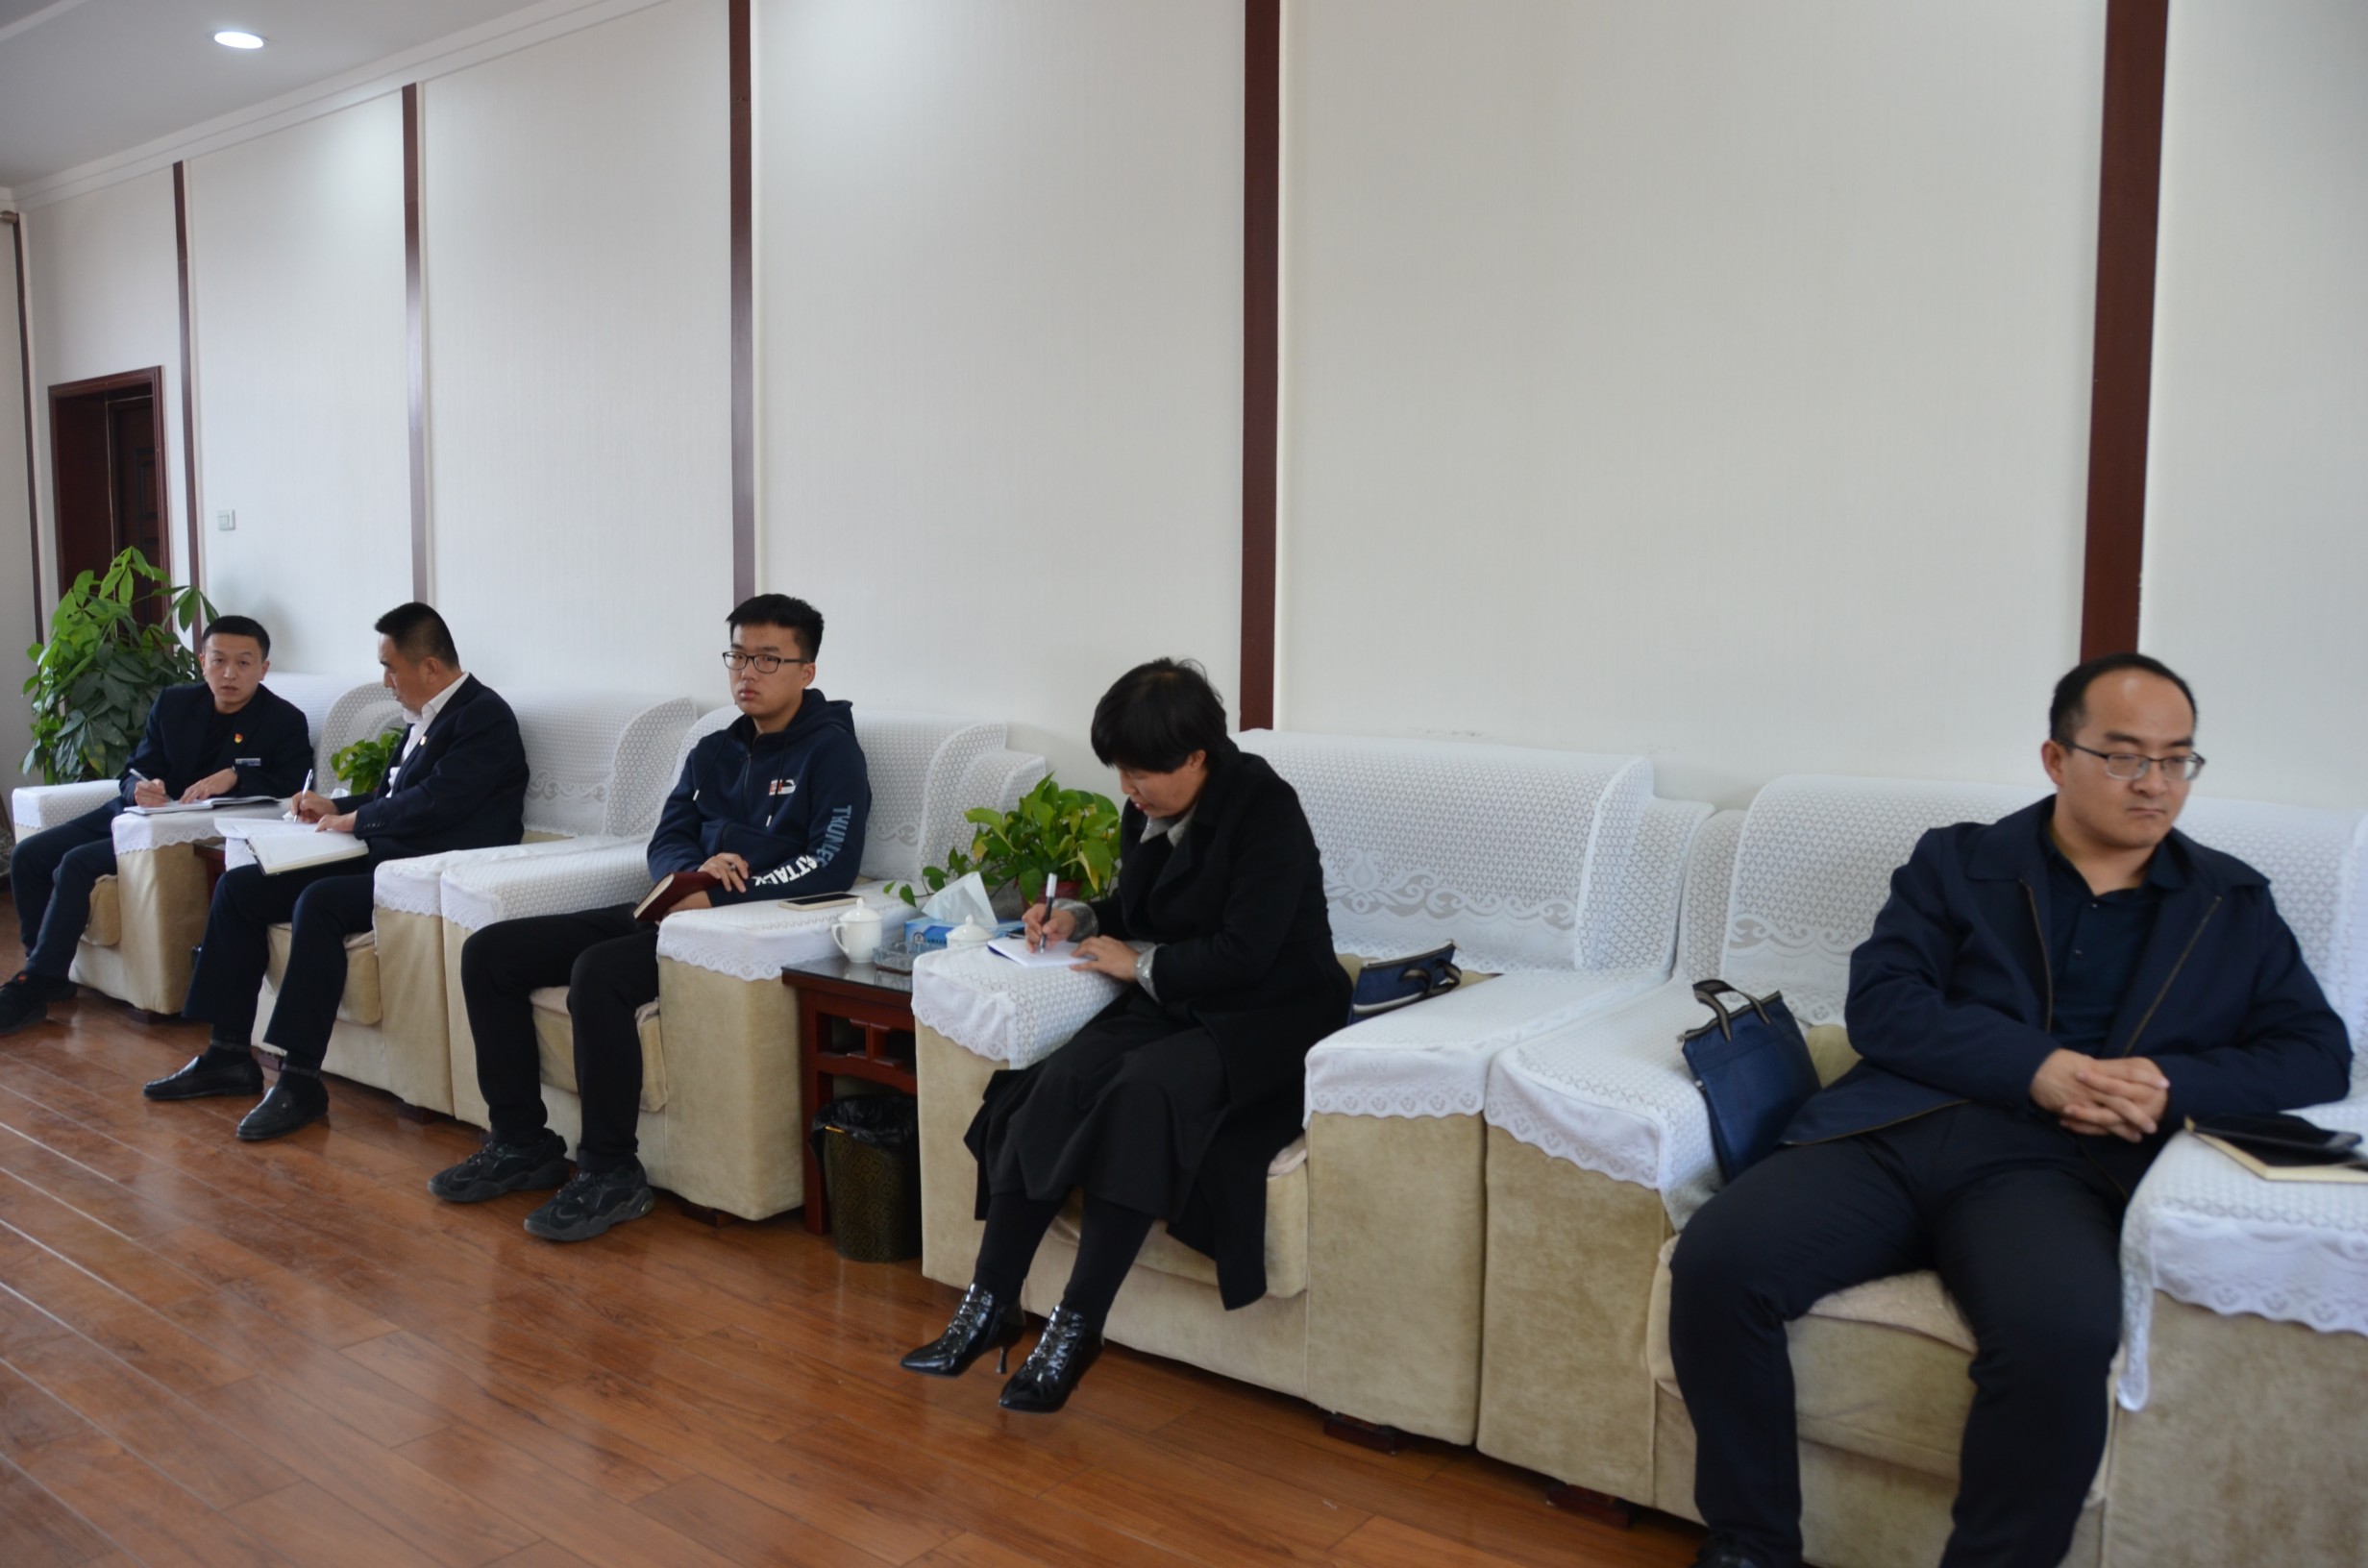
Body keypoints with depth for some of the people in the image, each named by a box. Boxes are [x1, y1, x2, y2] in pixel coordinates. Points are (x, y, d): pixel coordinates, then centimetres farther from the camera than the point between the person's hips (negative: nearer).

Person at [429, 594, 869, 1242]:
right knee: (488, 952, -1)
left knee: (597, 972, -34)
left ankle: (612, 1175, -21)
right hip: (673, 911, 8)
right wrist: (693, 872, -11)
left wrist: (720, 897, -18)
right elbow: (666, 843, 14)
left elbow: (832, 865, -13)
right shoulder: (713, 752, 21)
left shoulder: (830, 751, -1)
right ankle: (522, 1142, 5)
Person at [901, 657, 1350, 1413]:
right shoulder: (1147, 813, 6)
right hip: (1173, 1003, 7)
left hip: (1270, 1014, -7)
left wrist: (1138, 961, -12)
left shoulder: (1265, 810, -15)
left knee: (1144, 1087, -33)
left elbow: (1243, 953, -21)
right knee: (1058, 1082, -20)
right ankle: (989, 1304, -15)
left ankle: (1077, 1325, -24)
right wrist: (1079, 918, 3)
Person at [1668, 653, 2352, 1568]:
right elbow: (1879, 1003, 3)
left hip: (2054, 1166, 0)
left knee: (2060, 1337, -36)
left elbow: (2321, 1053, 14)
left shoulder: (2234, 905, 22)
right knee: (1714, 1262, -25)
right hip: (1896, 1129, 1)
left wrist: (2177, 1084, -5)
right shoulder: (1955, 863, 17)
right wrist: (2038, 1069, -11)